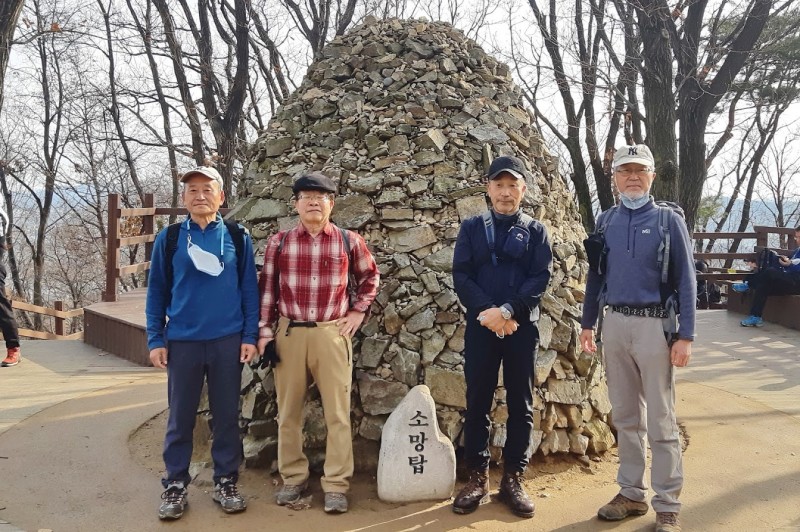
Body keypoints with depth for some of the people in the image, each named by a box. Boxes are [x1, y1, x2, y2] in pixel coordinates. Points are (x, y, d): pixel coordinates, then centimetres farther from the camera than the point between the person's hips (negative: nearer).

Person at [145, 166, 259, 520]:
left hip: (228, 340, 0)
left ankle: (226, 482, 21)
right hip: (182, 341, 0)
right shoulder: (169, 238, 3)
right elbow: (157, 291, 5)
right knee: (180, 417, 8)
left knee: (226, 415, 8)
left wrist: (250, 336, -2)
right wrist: (155, 340, 0)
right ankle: (175, 485, 20)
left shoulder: (237, 237, 3)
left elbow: (249, 289, 3)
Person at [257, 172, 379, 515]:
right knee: (288, 410, 10)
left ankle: (336, 485, 11)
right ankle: (293, 477, 25)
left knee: (337, 412, 2)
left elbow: (370, 275, 17)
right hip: (288, 333, 1)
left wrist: (359, 311, 7)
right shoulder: (279, 242, 3)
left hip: (332, 333, -1)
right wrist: (264, 331, 2)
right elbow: (267, 288, 6)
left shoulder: (349, 241, 2)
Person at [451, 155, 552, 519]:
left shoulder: (535, 231, 8)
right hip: (480, 325, 0)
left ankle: (513, 479, 16)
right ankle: (477, 478, 15)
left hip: (522, 327, 0)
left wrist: (507, 311, -16)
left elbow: (541, 278, -3)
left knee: (520, 403, 5)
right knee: (477, 402, 3)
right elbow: (460, 276, -1)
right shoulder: (471, 228, 7)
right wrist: (488, 312, -15)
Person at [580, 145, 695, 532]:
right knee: (625, 416, 12)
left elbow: (685, 280, -5)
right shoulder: (605, 221, 9)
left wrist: (685, 336, -10)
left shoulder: (668, 219, -2)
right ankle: (632, 493, 24)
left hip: (654, 325, -4)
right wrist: (587, 323, 11)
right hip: (614, 325, 4)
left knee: (660, 420, 1)